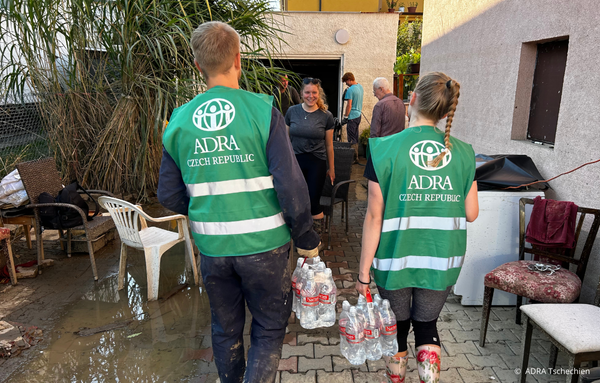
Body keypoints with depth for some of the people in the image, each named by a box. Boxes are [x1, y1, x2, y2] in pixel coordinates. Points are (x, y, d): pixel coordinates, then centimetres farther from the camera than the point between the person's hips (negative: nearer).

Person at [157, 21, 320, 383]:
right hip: (262, 244, -3)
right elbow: (290, 186, -16)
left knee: (225, 329, 23)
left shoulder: (180, 120, 0)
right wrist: (307, 239, -4)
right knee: (269, 329, 16)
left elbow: (169, 195, 4)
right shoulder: (262, 111, -13)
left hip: (212, 246, 4)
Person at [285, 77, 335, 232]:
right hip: (295, 161, 2)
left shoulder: (326, 116, -2)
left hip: (317, 163, -2)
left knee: (313, 202, 1)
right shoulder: (292, 111, 1)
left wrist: (331, 168, 9)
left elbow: (329, 145, 4)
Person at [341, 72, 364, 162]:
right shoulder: (360, 86, 10)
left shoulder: (350, 90, -17)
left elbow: (349, 105, -17)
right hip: (359, 115, 9)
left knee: (352, 138, -3)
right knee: (355, 137, 16)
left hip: (352, 116, -9)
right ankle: (356, 156, 22)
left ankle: (354, 158, -1)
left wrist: (345, 116, -11)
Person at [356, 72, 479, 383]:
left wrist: (363, 271, -5)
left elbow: (375, 217, -13)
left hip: (395, 259, -2)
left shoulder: (386, 150, -13)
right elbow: (471, 214, 2)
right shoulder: (463, 153, -4)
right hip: (442, 261, 2)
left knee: (396, 325, 21)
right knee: (426, 322, 25)